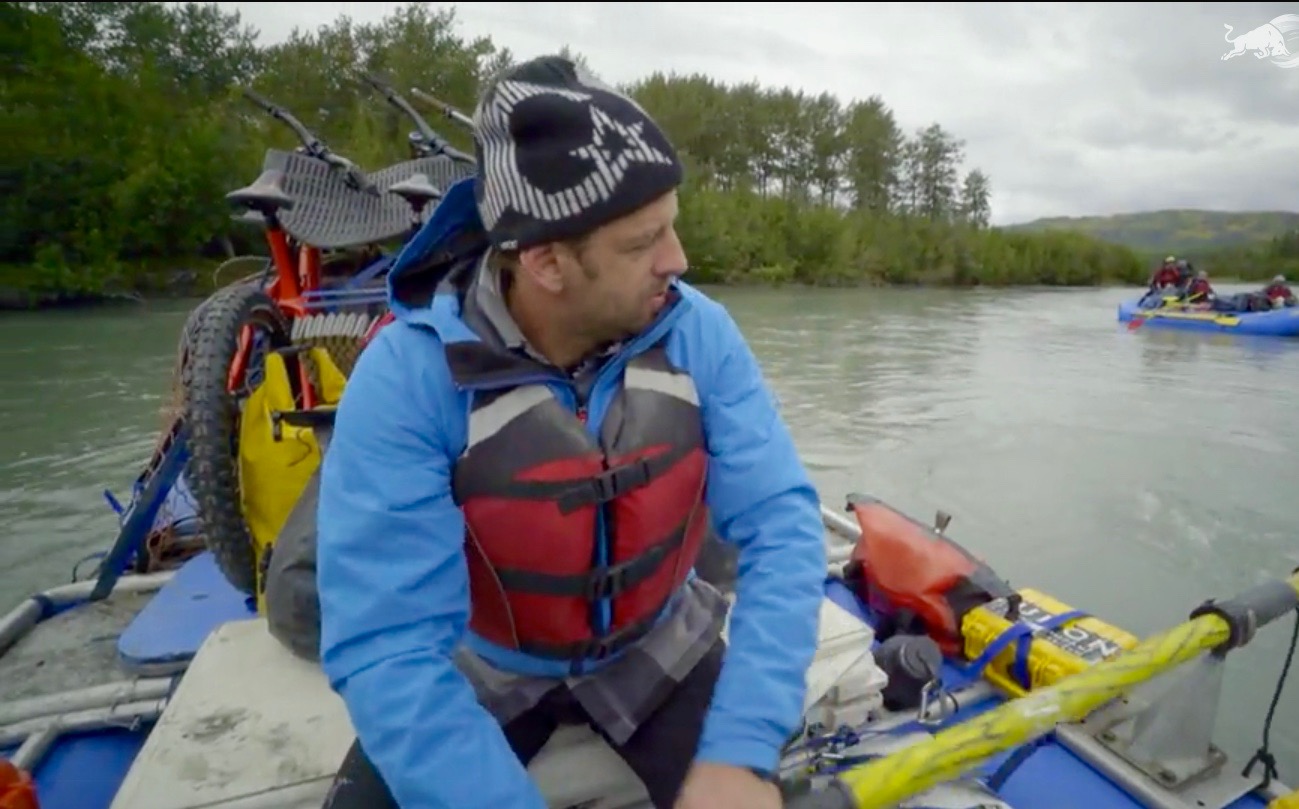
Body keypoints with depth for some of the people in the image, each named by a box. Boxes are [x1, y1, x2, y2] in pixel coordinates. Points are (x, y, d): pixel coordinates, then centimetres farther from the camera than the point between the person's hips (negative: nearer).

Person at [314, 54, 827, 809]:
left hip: (655, 649, 2)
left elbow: (782, 520, -20)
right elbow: (387, 647, -28)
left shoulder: (697, 333, -19)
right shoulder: (405, 376, -27)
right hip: (478, 668, -1)